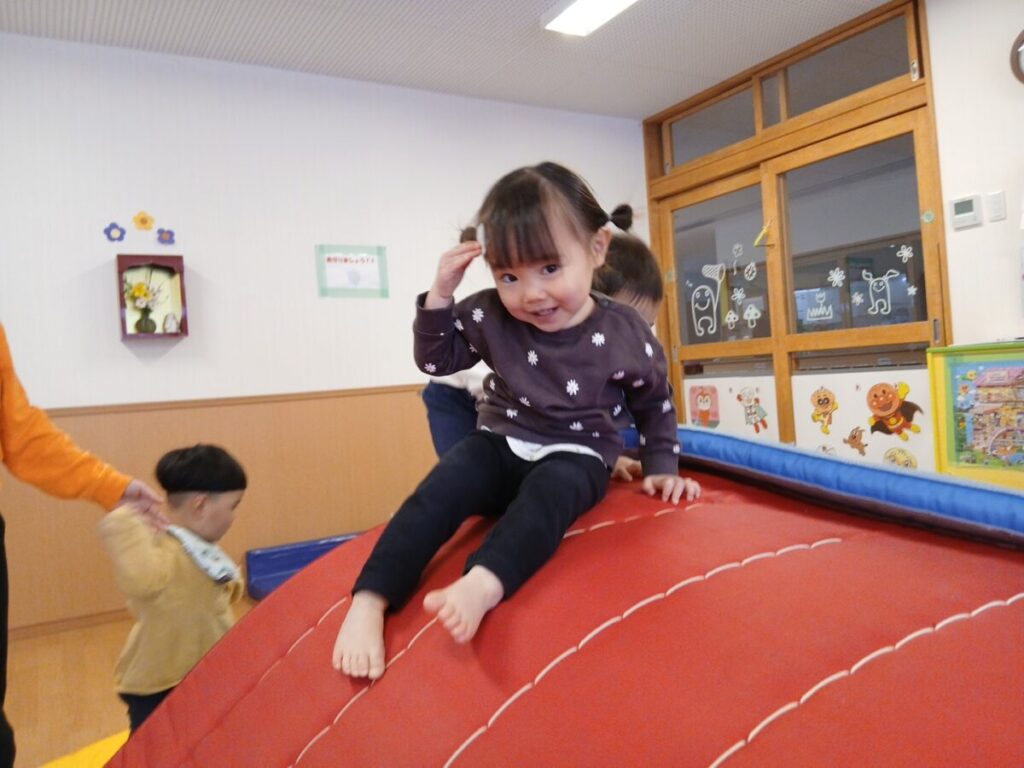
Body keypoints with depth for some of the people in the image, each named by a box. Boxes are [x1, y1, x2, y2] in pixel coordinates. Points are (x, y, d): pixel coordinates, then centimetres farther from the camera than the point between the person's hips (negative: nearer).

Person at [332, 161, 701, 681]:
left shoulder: (625, 334, -9)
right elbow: (436, 360, 4)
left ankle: (481, 586, -58)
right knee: (442, 490, -27)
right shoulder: (491, 315, -6)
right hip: (500, 446, 2)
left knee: (548, 490, -37)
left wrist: (661, 467, 4)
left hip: (575, 458, -2)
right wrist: (440, 297, -12)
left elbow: (654, 403, 8)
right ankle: (368, 603, -33)